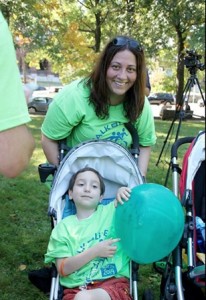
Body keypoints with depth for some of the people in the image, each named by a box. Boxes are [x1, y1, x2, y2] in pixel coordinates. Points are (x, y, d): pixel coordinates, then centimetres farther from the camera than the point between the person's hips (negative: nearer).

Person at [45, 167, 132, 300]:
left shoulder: (112, 211, 10)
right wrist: (95, 251, -9)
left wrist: (125, 190, -3)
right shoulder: (63, 226, 9)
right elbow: (63, 269, 1)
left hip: (113, 282, -1)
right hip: (76, 289, 1)